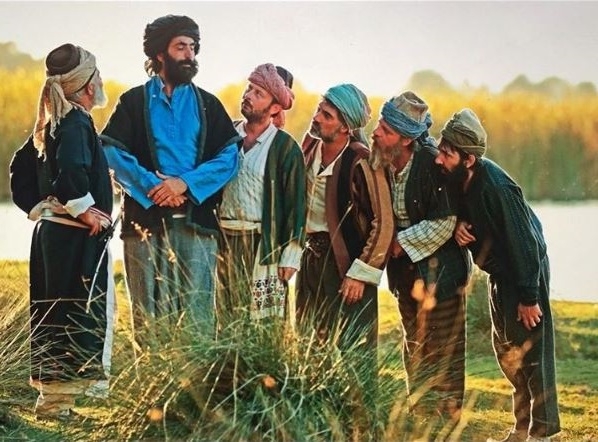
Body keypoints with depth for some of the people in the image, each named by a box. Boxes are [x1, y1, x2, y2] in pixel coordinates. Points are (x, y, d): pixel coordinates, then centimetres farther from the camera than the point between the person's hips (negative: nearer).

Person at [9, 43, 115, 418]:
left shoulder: (49, 125, 14)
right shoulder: (77, 122, -14)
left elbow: (21, 169, 21)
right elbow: (70, 170, -31)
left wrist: (37, 207, 18)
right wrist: (85, 209, -19)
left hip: (49, 231, 10)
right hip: (77, 238, -10)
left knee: (53, 318, 13)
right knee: (79, 317, -7)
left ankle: (51, 395, 19)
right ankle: (58, 398, -8)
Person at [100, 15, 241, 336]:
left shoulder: (208, 104, 15)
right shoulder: (134, 101, 10)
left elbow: (229, 156, 4)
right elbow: (112, 153, -2)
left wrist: (185, 183, -10)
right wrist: (153, 186, -14)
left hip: (196, 220, 1)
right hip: (145, 219, -1)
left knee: (197, 313, -4)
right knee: (148, 314, -2)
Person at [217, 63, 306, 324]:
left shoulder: (285, 148, -3)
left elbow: (295, 204, -4)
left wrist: (290, 256, -8)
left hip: (263, 246, -4)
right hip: (224, 241, 4)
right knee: (226, 322, 6)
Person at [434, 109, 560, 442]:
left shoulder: (495, 187, -31)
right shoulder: (457, 178, -8)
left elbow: (523, 242, -27)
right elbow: (462, 214, 9)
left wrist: (528, 297, -23)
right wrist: (460, 226, -16)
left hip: (526, 271, -9)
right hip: (502, 272, 9)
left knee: (529, 350, -5)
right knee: (507, 350, 16)